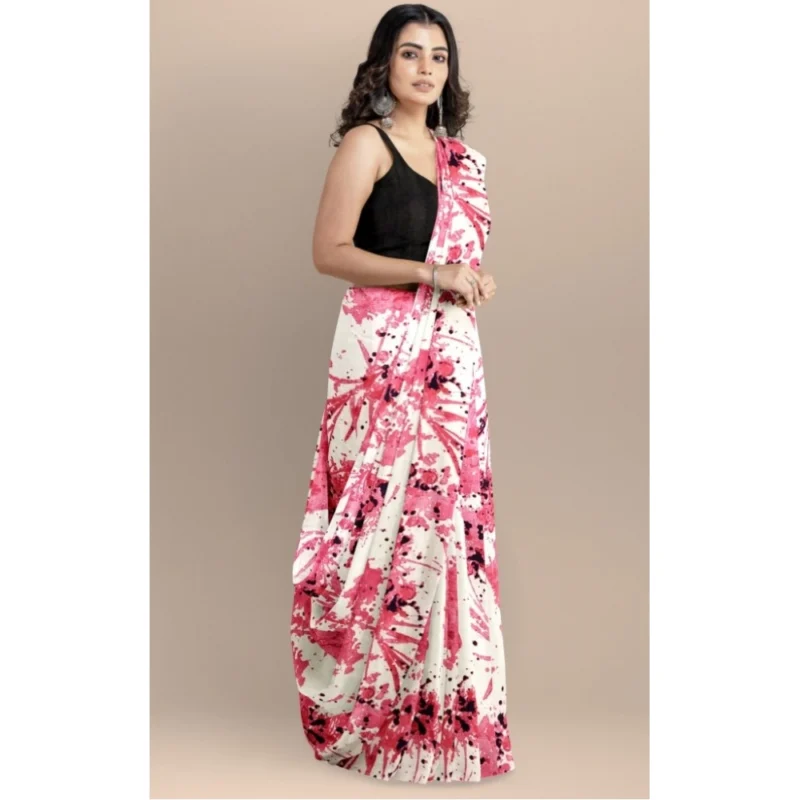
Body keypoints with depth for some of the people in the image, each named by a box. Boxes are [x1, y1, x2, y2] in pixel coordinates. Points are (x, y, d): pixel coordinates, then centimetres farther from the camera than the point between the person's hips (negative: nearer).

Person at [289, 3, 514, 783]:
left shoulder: (455, 155, 18)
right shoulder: (366, 142, -2)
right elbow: (329, 251, -10)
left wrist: (475, 279, 4)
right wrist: (429, 273, -16)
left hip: (451, 355, 7)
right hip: (383, 354, -6)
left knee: (447, 513, 6)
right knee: (391, 514, -8)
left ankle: (443, 702, 17)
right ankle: (379, 712, 5)